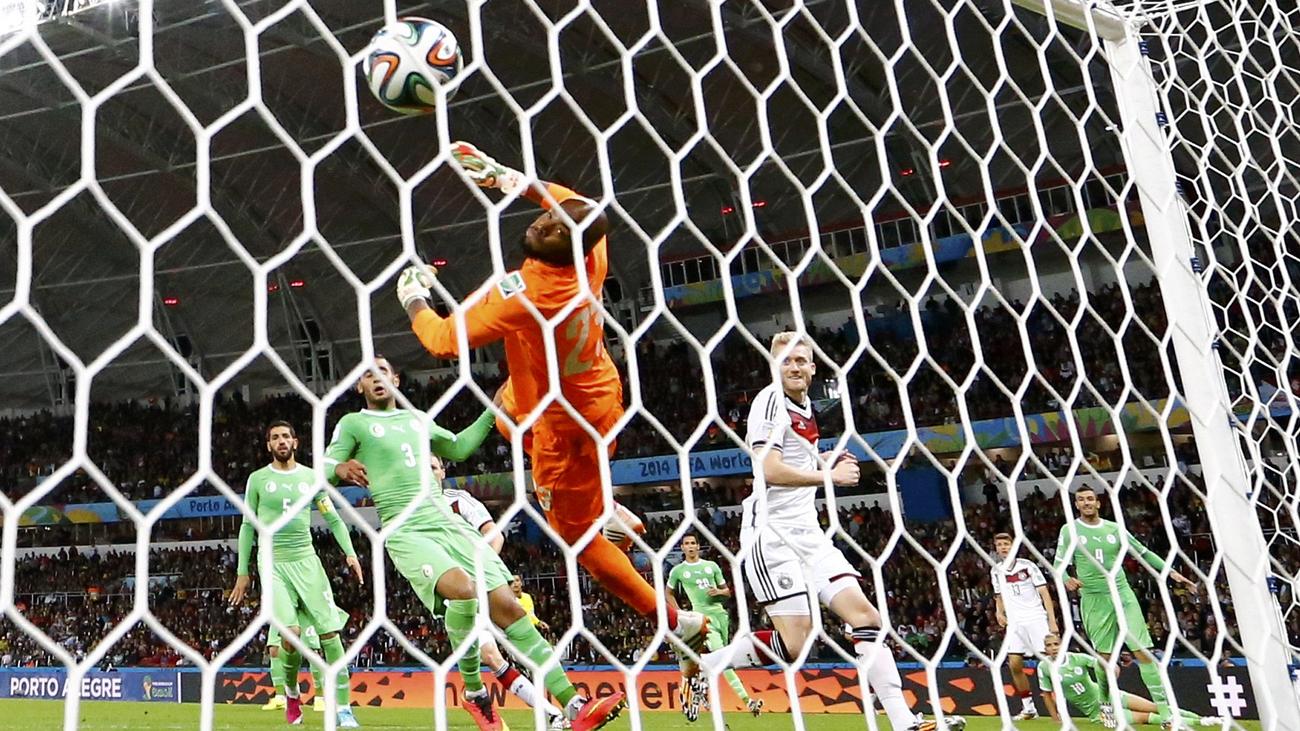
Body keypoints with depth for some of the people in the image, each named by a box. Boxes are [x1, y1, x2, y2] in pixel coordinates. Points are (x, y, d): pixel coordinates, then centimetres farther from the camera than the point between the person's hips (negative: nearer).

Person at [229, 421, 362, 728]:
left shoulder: (311, 476, 8)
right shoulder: (257, 479, 6)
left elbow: (334, 519, 10)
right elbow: (247, 526, 11)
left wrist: (350, 552, -3)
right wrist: (242, 572, 8)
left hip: (306, 560, 2)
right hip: (273, 563, -2)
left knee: (330, 631, -6)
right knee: (290, 632, -19)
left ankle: (344, 708, 0)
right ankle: (291, 693, 10)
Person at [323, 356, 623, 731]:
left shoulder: (417, 419, 22)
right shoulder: (352, 423, 8)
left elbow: (459, 447, 33)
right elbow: (323, 473, -2)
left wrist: (493, 411, 23)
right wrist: (342, 467, -26)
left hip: (449, 524, 5)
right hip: (406, 533, -5)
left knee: (507, 604, -7)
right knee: (463, 589, -33)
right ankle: (474, 692, -9)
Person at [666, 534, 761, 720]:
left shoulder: (711, 566, 14)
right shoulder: (678, 571, 7)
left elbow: (727, 591, 18)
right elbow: (669, 593, 22)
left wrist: (719, 591, -5)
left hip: (720, 612, 4)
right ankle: (746, 699, -21)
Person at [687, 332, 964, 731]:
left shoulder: (806, 408, 18)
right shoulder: (771, 400, -8)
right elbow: (770, 470, -19)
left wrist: (825, 462, 12)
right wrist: (831, 476, -13)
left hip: (807, 531, 9)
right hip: (772, 532, -8)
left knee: (864, 615, -1)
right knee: (794, 643, -13)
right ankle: (702, 664, 5)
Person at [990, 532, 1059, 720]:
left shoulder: (1027, 565, -4)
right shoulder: (996, 571, 9)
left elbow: (1044, 594, -5)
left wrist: (1052, 621, -13)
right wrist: (1000, 612, 3)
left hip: (1035, 618, -4)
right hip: (1014, 622, 4)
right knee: (1014, 665, -2)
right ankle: (1028, 708, 9)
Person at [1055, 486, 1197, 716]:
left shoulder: (1115, 528, 8)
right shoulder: (1069, 530, 1)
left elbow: (1144, 553, 14)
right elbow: (1059, 565, 0)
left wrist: (1171, 572, 7)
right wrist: (1066, 580, -21)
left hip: (1123, 595, 1)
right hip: (1093, 600, -1)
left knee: (1143, 650, -5)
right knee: (1104, 654, 4)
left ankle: (1164, 706, -1)